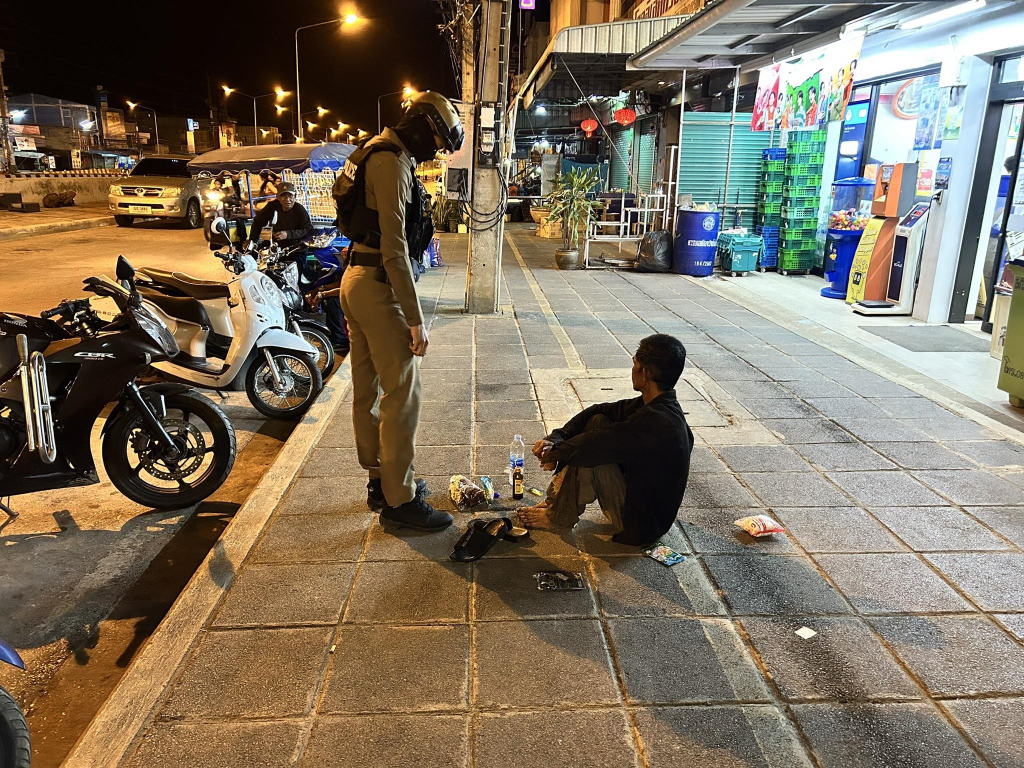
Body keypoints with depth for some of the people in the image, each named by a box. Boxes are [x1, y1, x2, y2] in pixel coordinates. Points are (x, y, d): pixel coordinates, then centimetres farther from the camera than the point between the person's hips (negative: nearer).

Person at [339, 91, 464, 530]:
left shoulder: (379, 153, 18)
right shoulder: (393, 161, -14)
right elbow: (394, 247, -21)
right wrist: (415, 319, -21)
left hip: (356, 280, 11)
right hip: (378, 285, -11)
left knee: (368, 390, 14)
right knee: (402, 393, -5)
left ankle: (381, 481, 26)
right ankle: (399, 499, 3)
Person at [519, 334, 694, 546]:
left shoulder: (657, 421, -32)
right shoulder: (655, 405, -2)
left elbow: (593, 445, -27)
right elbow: (602, 410, 1)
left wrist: (554, 454, -10)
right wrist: (556, 438, -9)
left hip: (638, 526, -9)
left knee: (588, 452, -21)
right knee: (598, 421, 1)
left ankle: (559, 517, 1)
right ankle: (556, 498, 6)